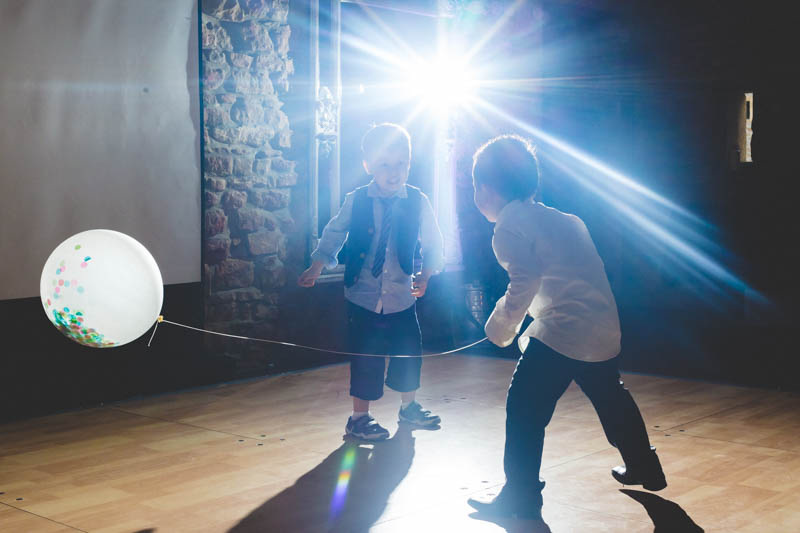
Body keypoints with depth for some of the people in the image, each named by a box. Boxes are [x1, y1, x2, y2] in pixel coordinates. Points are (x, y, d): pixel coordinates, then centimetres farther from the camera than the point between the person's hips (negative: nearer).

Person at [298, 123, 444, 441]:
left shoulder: (417, 202, -5)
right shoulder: (356, 201, -6)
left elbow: (432, 245, 3)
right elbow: (333, 235, 6)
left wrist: (424, 276, -7)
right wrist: (316, 268, 0)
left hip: (402, 298, 2)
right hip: (363, 297, -2)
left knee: (409, 354, 11)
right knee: (366, 358, 2)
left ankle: (409, 408, 35)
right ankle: (359, 417, 18)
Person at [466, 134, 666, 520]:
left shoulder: (509, 225, -8)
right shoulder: (556, 217, 19)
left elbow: (524, 284, -19)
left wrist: (499, 328, -6)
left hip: (562, 331, -9)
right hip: (604, 328, 9)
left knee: (525, 408, -2)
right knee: (611, 399, 26)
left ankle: (521, 496, 1)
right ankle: (644, 468, 42)